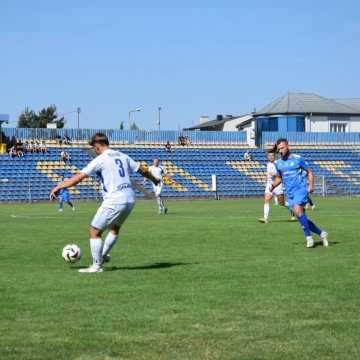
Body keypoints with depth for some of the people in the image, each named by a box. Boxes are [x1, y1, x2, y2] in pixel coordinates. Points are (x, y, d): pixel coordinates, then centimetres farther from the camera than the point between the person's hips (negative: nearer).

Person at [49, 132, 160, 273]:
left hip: (114, 202, -8)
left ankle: (96, 266, 6)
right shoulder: (123, 156, 13)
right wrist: (154, 179, 42)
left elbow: (79, 177, -11)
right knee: (114, 228, 30)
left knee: (94, 231, 4)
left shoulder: (100, 160, -7)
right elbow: (143, 170, 23)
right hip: (130, 199, 8)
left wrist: (58, 187, -6)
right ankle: (103, 255, 37)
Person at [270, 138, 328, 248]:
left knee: (297, 210, -27)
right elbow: (279, 178, 22)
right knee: (302, 219, 4)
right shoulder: (278, 163, 10)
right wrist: (273, 185, 2)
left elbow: (309, 172, 1)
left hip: (301, 189, -6)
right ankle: (321, 233, 21)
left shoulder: (298, 159, -4)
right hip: (290, 193, 6)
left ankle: (308, 236, -16)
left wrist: (311, 185, -12)